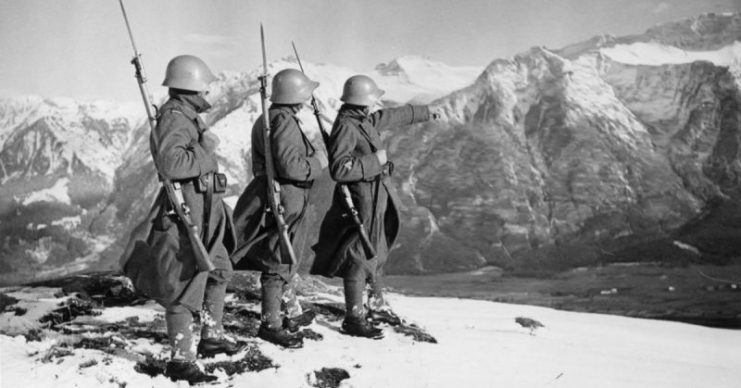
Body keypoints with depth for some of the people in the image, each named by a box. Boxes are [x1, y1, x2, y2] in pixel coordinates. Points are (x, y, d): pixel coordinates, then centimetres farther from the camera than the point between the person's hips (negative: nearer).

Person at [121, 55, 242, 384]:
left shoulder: (187, 117, 16)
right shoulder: (174, 117, -17)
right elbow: (170, 163, -31)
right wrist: (205, 149, -21)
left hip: (205, 213, 11)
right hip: (185, 213, -11)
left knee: (219, 272, 22)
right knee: (186, 284, -6)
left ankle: (212, 337, 36)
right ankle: (181, 360, 1)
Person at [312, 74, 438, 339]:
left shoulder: (366, 121, 9)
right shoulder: (346, 127, -21)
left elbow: (396, 116, 25)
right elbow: (339, 169, -28)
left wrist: (427, 113, 36)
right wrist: (375, 161, -22)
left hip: (376, 198, 10)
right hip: (361, 200, -10)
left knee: (376, 251, 24)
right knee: (359, 257, -4)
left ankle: (376, 301, 43)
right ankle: (354, 319, 4)